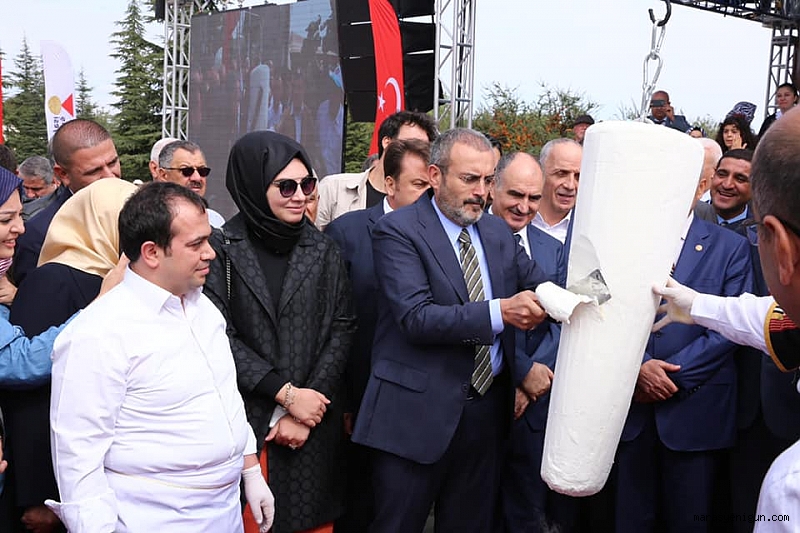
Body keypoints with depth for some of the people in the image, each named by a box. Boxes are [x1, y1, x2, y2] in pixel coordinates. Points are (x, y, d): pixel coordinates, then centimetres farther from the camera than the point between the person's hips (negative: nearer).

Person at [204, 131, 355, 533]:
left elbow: (341, 329, 1)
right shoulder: (222, 250, -4)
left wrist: (304, 412, -8)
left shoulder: (323, 250, 5)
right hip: (246, 422, -2)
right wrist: (285, 393, -12)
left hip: (312, 422, 3)